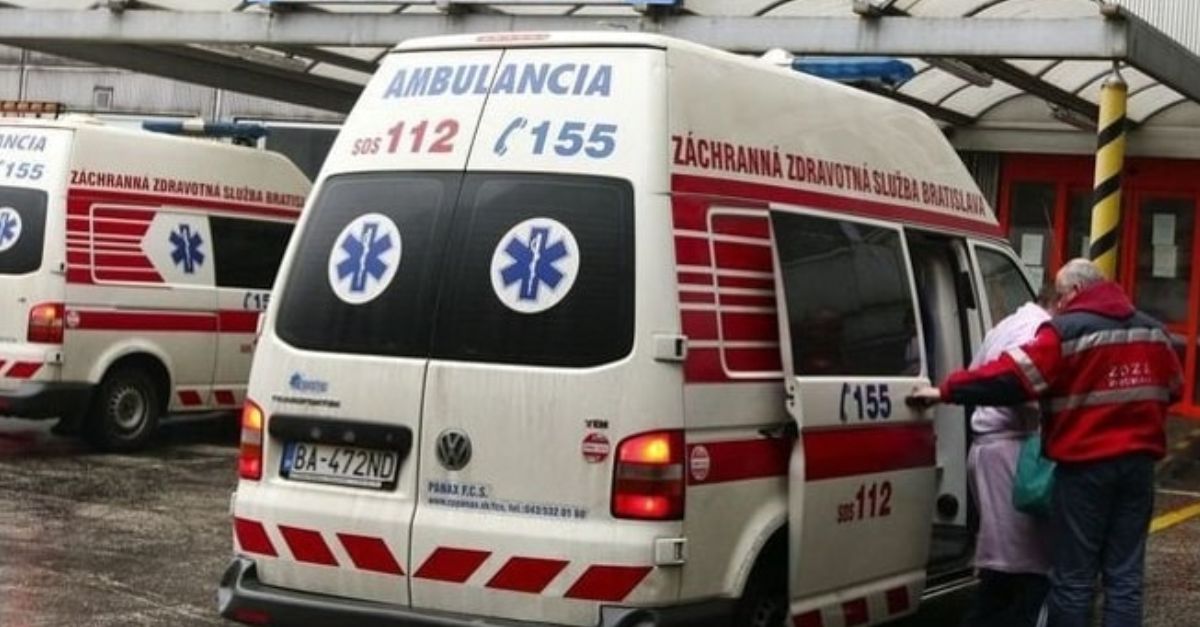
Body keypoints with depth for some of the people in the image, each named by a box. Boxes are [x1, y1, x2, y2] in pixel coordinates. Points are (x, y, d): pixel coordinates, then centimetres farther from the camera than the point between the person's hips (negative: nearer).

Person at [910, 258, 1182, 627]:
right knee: (1124, 576, 8)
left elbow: (1010, 377, -17)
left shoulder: (1067, 332, -10)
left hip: (1086, 465, -6)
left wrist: (947, 391, -13)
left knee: (1073, 579, 2)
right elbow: (1172, 389, 25)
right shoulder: (1153, 331, 12)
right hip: (1138, 462, 6)